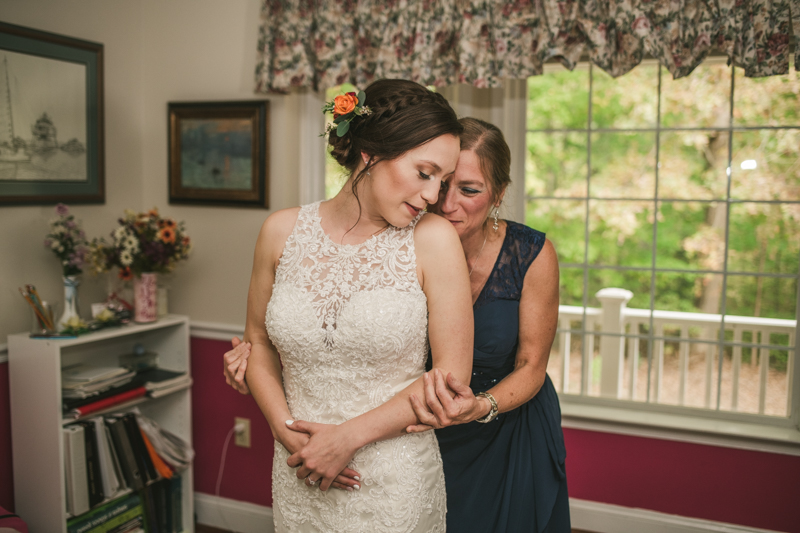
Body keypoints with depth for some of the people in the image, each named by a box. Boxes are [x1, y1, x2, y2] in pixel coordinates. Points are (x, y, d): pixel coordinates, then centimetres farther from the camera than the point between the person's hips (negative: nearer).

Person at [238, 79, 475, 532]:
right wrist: (287, 430, -7)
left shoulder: (434, 239, -11)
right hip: (299, 480, 3)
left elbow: (452, 374, -10)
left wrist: (349, 436, -13)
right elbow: (258, 342, 7)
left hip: (396, 485, -2)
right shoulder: (283, 231, -3)